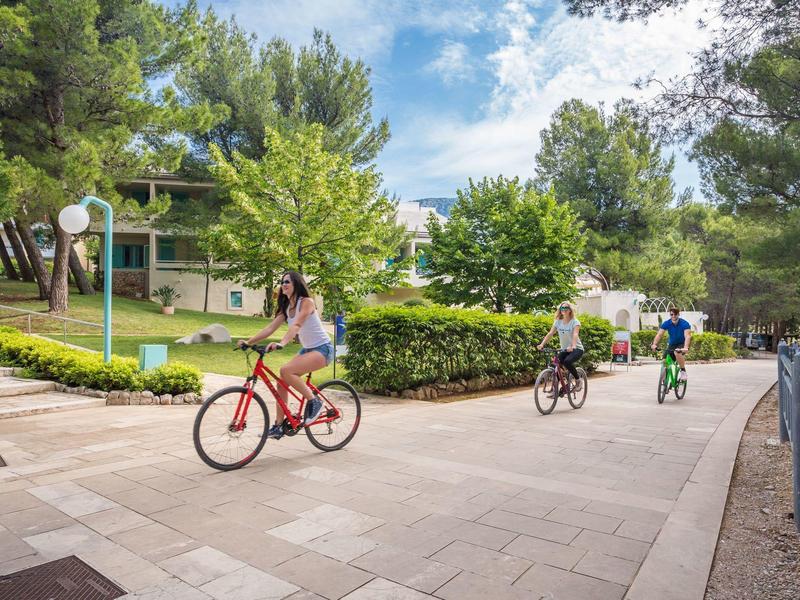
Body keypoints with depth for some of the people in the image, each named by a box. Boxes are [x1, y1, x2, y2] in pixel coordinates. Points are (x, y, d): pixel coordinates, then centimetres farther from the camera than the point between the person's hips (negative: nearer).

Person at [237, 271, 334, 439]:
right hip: (307, 349, 8)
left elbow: (296, 326, -29)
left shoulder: (306, 302, -14)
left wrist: (281, 343, -44)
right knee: (282, 382, -3)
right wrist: (249, 341, -11)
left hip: (322, 349, -8)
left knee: (286, 370, -27)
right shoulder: (286, 307, 9)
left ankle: (314, 402, -12)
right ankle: (278, 426, 7)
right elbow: (270, 328, 1)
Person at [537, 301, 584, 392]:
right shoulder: (558, 322, 2)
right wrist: (542, 344, -24)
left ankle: (578, 380, -8)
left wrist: (573, 346, -47)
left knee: (567, 361, -32)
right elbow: (550, 333, -8)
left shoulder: (575, 322, -12)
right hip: (564, 349, 5)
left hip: (577, 349, -5)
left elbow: (575, 335, -28)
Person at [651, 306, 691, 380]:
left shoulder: (684, 324, -20)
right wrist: (654, 344, -36)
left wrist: (685, 347, -50)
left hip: (682, 344, -4)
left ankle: (683, 371, -17)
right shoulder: (666, 323, -10)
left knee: (677, 352, -36)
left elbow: (687, 336, -32)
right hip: (672, 344, 4)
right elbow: (659, 334, -18)